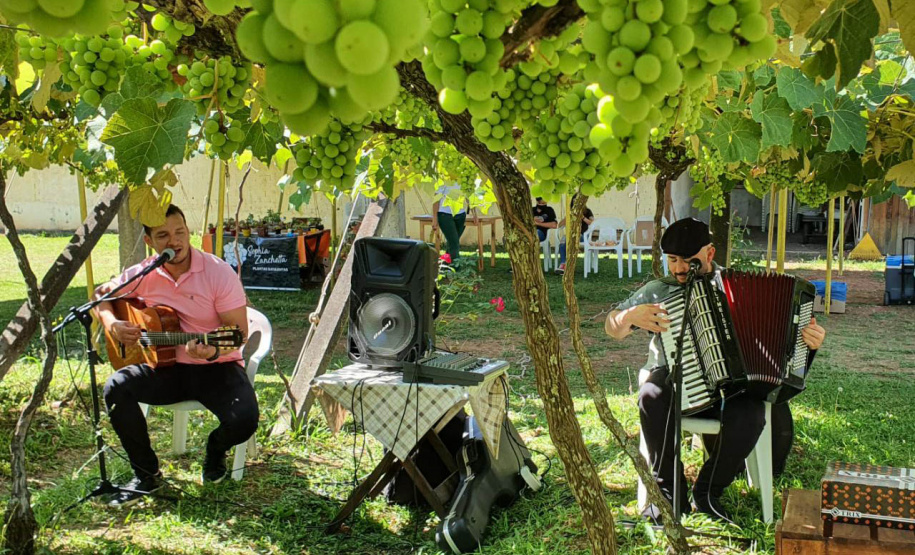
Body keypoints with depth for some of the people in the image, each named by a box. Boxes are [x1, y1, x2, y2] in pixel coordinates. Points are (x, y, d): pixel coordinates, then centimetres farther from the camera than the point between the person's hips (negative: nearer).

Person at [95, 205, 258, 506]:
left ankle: (216, 449, 13)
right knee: (116, 387, -23)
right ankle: (146, 474, -5)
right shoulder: (142, 275, -1)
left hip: (216, 367, -3)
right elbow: (101, 295, 14)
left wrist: (213, 351, -35)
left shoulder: (219, 272, -13)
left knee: (244, 420, -29)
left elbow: (239, 331, -14)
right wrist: (112, 324, -7)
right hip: (166, 368, 4)